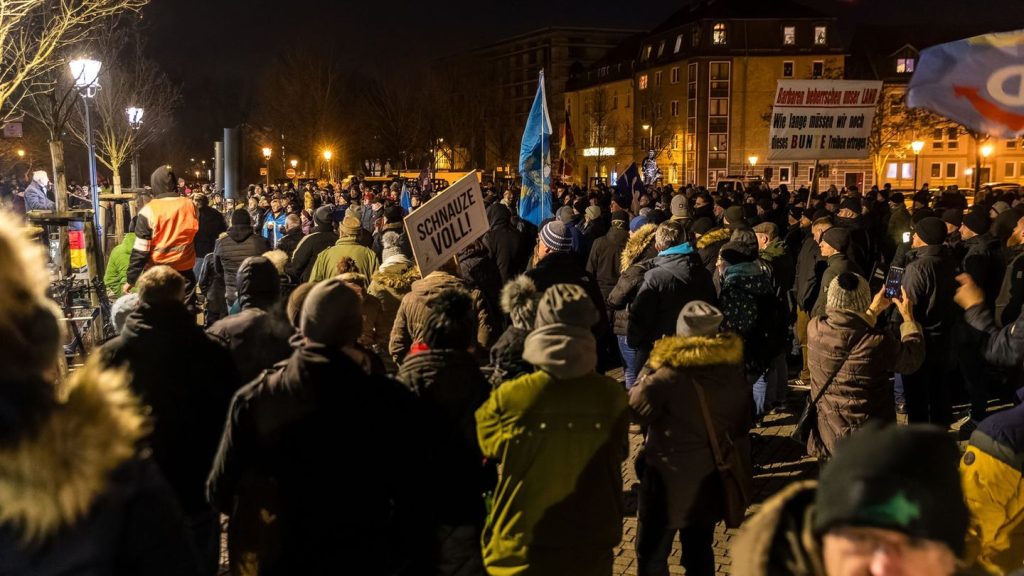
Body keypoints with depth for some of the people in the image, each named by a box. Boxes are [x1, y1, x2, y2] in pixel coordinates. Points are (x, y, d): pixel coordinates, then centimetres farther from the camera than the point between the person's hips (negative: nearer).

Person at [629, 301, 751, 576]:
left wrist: (647, 373, 0)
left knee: (651, 553, 8)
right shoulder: (733, 370, -2)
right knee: (700, 549, 19)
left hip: (671, 479, -6)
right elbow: (742, 424, 8)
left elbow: (635, 408, -10)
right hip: (712, 478, 6)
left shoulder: (669, 375, -21)